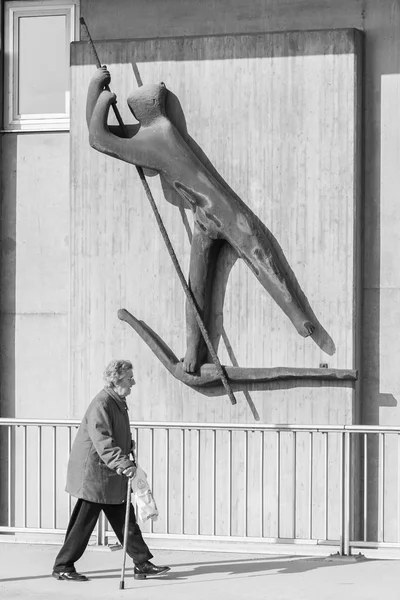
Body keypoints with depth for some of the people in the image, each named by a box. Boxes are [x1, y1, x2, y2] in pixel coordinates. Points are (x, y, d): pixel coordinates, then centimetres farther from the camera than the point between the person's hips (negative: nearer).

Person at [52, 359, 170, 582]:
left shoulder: (119, 402, 12)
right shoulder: (101, 404, -20)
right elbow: (102, 441, -30)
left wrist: (129, 456, 18)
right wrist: (123, 463, -36)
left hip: (112, 476, 10)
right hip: (94, 473, -10)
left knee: (125, 520, 9)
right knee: (84, 522, -2)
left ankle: (143, 564, 11)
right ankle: (62, 567, 8)